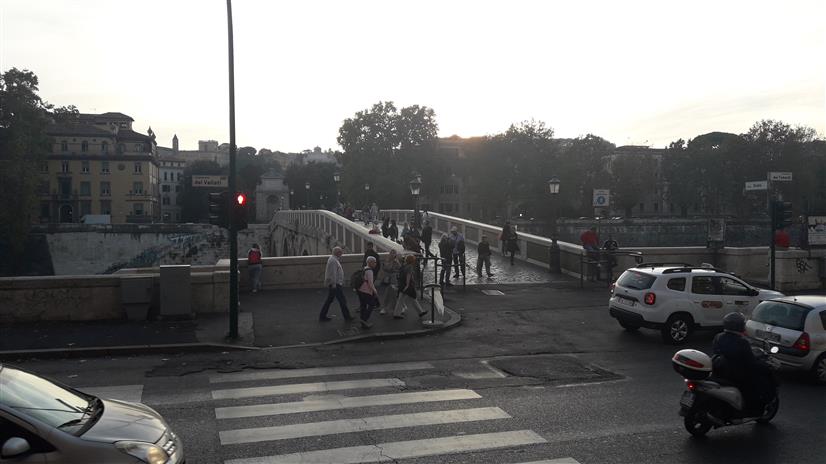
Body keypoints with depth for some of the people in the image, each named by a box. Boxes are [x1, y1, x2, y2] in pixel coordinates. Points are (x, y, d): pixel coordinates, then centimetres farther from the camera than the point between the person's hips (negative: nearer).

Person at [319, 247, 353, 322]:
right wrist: (334, 284, -24)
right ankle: (347, 316, 7)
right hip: (335, 284, -11)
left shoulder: (334, 259, 14)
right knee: (342, 301, -2)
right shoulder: (333, 260, -19)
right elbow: (333, 273, -24)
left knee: (329, 300, 14)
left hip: (333, 284, 11)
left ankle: (322, 316, 18)